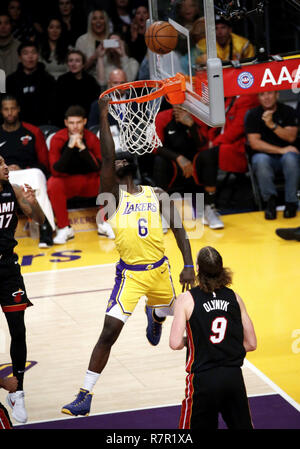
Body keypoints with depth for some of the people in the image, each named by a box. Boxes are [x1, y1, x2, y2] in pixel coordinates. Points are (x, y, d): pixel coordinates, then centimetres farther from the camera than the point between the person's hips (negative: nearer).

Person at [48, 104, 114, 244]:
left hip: (90, 182, 1)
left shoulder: (92, 138, -6)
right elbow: (55, 171, -21)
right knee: (53, 185, -34)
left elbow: (99, 168, -17)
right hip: (67, 182, -1)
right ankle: (65, 229, -20)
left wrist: (82, 148, -28)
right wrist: (70, 147, -31)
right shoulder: (57, 139, -11)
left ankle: (103, 224, -7)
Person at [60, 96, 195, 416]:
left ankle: (154, 316, 67)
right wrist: (103, 116, -24)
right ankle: (85, 395, -9)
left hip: (159, 269, 4)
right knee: (109, 331, -13)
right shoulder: (113, 195, -6)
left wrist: (188, 265, -6)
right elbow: (106, 158, -20)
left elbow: (177, 228, 5)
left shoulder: (156, 194, 4)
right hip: (130, 273, -4)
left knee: (170, 312, 27)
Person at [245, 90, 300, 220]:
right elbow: (255, 143, -6)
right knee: (261, 160, -37)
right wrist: (280, 150, -14)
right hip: (264, 154, 0)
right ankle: (270, 199, -20)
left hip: (286, 152, 1)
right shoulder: (252, 115, 3)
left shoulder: (288, 111, 5)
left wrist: (272, 125, -21)